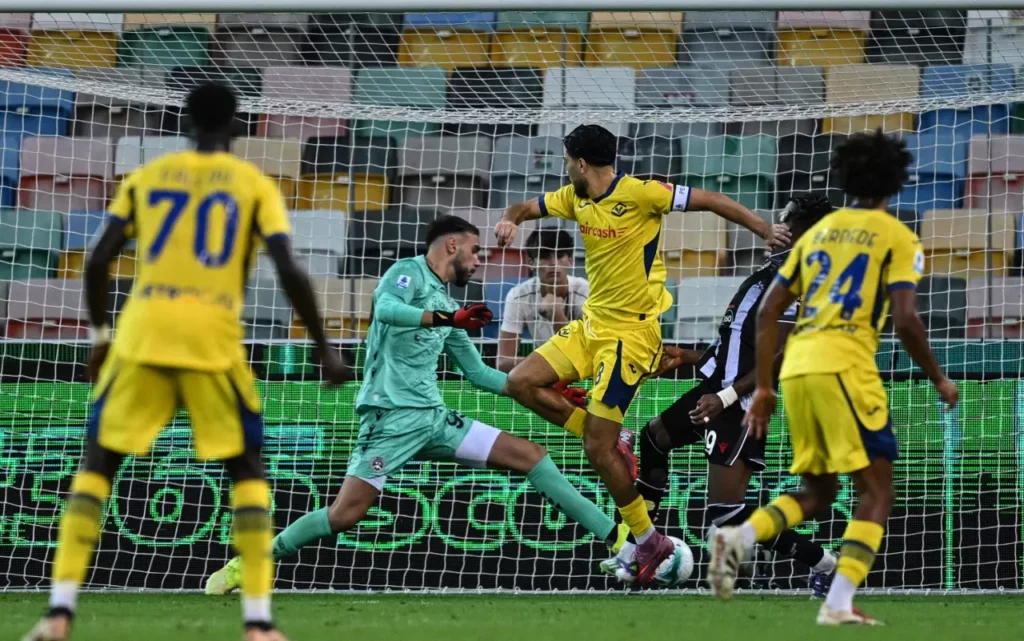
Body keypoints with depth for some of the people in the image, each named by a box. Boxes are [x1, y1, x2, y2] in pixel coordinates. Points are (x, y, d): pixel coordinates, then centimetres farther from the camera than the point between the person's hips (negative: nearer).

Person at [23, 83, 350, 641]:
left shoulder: (145, 177, 13)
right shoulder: (255, 186, 8)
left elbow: (98, 262, 7)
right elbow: (289, 272, -3)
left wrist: (99, 335, 21)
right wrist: (324, 348, 4)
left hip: (142, 332, 1)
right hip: (213, 338, -1)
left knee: (97, 463, 12)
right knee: (246, 469, 13)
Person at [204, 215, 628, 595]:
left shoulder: (448, 310, 21)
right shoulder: (409, 273, -2)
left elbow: (478, 374, 28)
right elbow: (385, 307, -25)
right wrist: (447, 318, -37)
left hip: (433, 419, 8)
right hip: (391, 417, -8)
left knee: (530, 455, 0)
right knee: (345, 515, -17)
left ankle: (616, 538, 1)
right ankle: (248, 565, -2)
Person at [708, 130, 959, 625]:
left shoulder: (818, 231, 20)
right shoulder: (896, 237, 3)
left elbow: (768, 312, 16)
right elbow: (905, 321, -7)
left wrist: (762, 388, 20)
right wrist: (939, 380, 7)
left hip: (796, 368, 6)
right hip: (845, 367, -6)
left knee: (816, 492, 18)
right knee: (876, 492, 2)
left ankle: (739, 538, -8)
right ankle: (839, 604, -11)